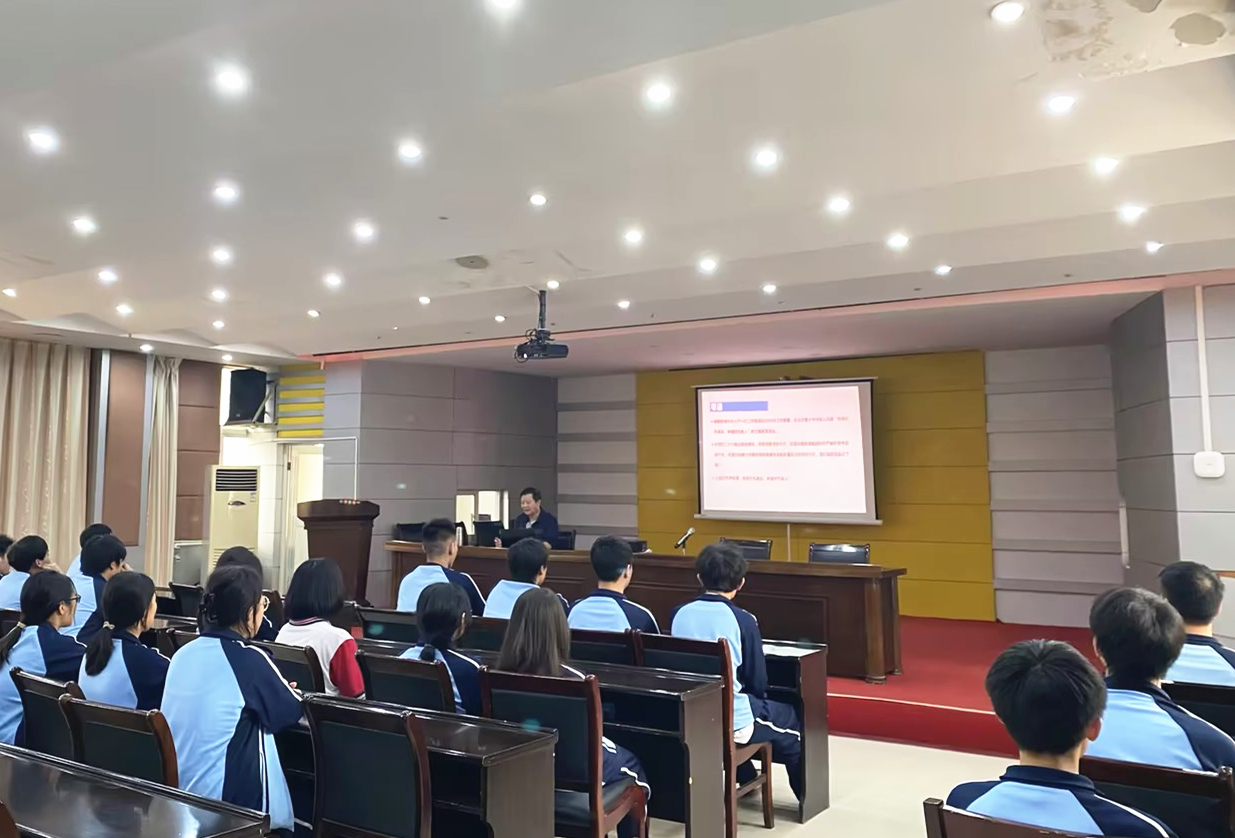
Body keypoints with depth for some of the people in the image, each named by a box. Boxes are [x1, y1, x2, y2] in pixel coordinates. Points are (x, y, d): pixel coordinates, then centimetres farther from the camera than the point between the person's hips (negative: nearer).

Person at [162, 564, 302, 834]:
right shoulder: (250, 659, -16)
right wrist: (281, 691, 18)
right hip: (227, 799, -7)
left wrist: (269, 690, 21)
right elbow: (296, 714, -3)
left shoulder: (183, 654, 2)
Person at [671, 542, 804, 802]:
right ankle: (806, 796, 39)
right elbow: (758, 683, -7)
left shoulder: (679, 614, -4)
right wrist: (757, 698, 15)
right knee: (791, 718, 23)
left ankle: (747, 779, 49)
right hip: (732, 722, -5)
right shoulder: (743, 620, -16)